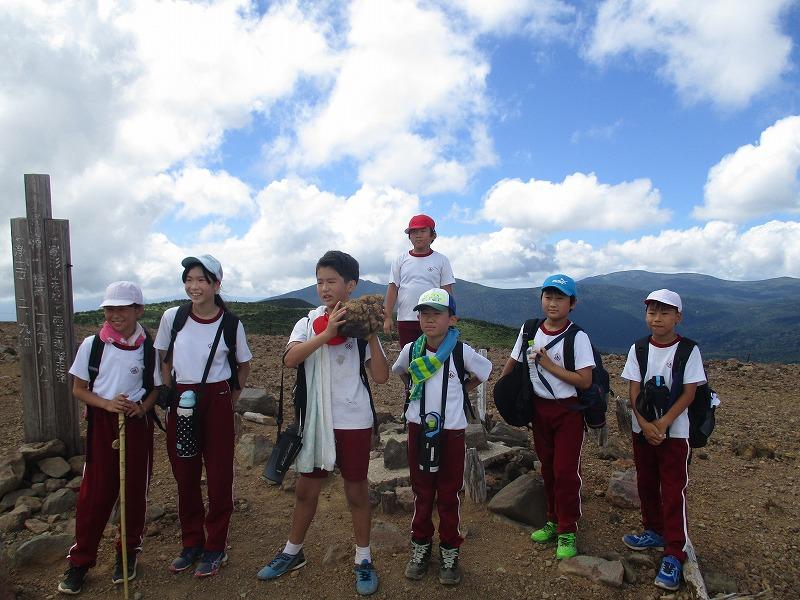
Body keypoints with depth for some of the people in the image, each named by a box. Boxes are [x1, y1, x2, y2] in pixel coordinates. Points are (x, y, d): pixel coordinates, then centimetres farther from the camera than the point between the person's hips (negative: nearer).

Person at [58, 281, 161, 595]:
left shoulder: (148, 348, -4)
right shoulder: (92, 344, -4)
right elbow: (79, 389, 2)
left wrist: (142, 407, -14)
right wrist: (107, 403, -16)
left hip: (137, 424, 0)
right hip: (102, 424, 0)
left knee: (135, 491, 10)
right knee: (95, 493, 4)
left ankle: (128, 553, 29)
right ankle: (80, 560, 21)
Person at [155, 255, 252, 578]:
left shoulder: (231, 323, -7)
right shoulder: (172, 317, -3)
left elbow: (243, 365, 8)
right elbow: (164, 360, 10)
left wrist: (231, 396, 2)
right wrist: (169, 395, 3)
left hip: (217, 402, -2)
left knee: (219, 475, 4)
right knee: (185, 475, 12)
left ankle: (216, 547, 21)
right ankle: (191, 543, 30)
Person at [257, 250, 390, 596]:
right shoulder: (309, 322, -1)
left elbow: (381, 376, -8)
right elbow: (290, 359, -20)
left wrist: (372, 337, -17)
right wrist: (327, 333, -29)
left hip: (354, 421, -2)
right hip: (316, 421, 2)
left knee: (356, 490, 10)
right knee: (306, 488, 15)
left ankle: (363, 560, 28)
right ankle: (293, 552, 36)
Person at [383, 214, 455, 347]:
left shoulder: (441, 260, 3)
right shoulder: (401, 260, 7)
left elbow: (447, 292, 2)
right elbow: (393, 289, 5)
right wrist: (387, 317, 0)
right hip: (405, 320, 2)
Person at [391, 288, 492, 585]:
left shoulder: (462, 352, -13)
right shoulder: (411, 350, -5)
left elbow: (485, 371, 6)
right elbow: (400, 372, 18)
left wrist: (460, 390, 1)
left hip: (451, 430, -2)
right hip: (419, 427, 2)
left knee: (449, 493, 9)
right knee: (422, 491, 14)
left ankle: (449, 550, 27)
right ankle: (420, 546, 32)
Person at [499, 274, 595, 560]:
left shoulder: (577, 337, -14)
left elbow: (585, 381, -19)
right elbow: (513, 362, 12)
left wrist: (549, 365, -22)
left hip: (568, 410, -4)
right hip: (539, 407, 4)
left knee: (565, 470, -2)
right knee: (547, 467, 15)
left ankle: (568, 531, 15)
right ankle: (553, 520, 32)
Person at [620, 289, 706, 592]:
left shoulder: (688, 351, -8)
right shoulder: (638, 349, 0)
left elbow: (688, 393, -11)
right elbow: (634, 391, -2)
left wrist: (662, 424, -18)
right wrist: (644, 424, -15)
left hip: (674, 431, -4)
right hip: (642, 430, 4)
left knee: (673, 491, -2)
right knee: (646, 484, 15)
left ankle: (674, 554, 6)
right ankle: (654, 532, 35)